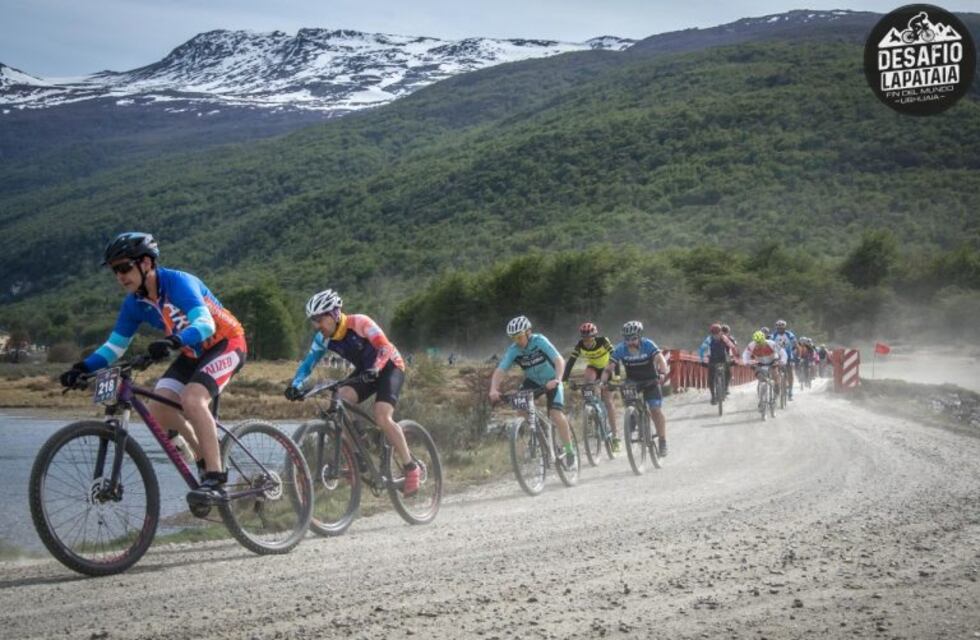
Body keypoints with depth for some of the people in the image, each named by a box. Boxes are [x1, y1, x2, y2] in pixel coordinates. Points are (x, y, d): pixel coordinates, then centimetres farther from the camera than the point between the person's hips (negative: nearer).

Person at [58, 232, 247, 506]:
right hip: (193, 352, 8)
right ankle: (204, 456, 11)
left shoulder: (177, 282, -26)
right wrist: (83, 367, -16)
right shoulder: (134, 304, -5)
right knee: (158, 407, -10)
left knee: (192, 399, -30)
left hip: (225, 343, -7)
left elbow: (205, 324, -39)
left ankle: (215, 479, -27)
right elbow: (115, 345, 1)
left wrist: (173, 341, -57)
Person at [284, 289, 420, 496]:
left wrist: (373, 370, -49)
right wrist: (295, 385, -24)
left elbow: (385, 348, -32)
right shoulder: (323, 338, -8)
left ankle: (411, 468, -13)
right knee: (341, 399, -21)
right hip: (364, 371, 6)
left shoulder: (359, 323, -26)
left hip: (389, 367, -6)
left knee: (382, 418, -25)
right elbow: (308, 363, -7)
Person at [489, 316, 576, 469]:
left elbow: (559, 360, -34)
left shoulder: (539, 341, -26)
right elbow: (500, 371, -27)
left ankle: (570, 452, -6)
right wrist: (493, 389, -46)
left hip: (551, 381, -3)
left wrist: (557, 380, -52)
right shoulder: (513, 350, -18)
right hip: (532, 381, 4)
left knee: (556, 415, -21)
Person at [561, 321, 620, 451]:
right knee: (589, 379, -34)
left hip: (606, 368, -2)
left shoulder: (603, 341, -29)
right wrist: (564, 380, -37)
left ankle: (615, 433, -5)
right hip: (593, 367, 3)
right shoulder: (580, 345, -22)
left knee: (607, 401, -10)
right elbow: (571, 361, -26)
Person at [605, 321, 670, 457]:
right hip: (632, 383, 2)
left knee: (656, 410, -11)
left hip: (650, 381, -2)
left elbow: (660, 359, -32)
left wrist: (662, 373, -51)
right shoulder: (620, 349, -17)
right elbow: (609, 366, -21)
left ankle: (663, 442, -5)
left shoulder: (648, 345, -22)